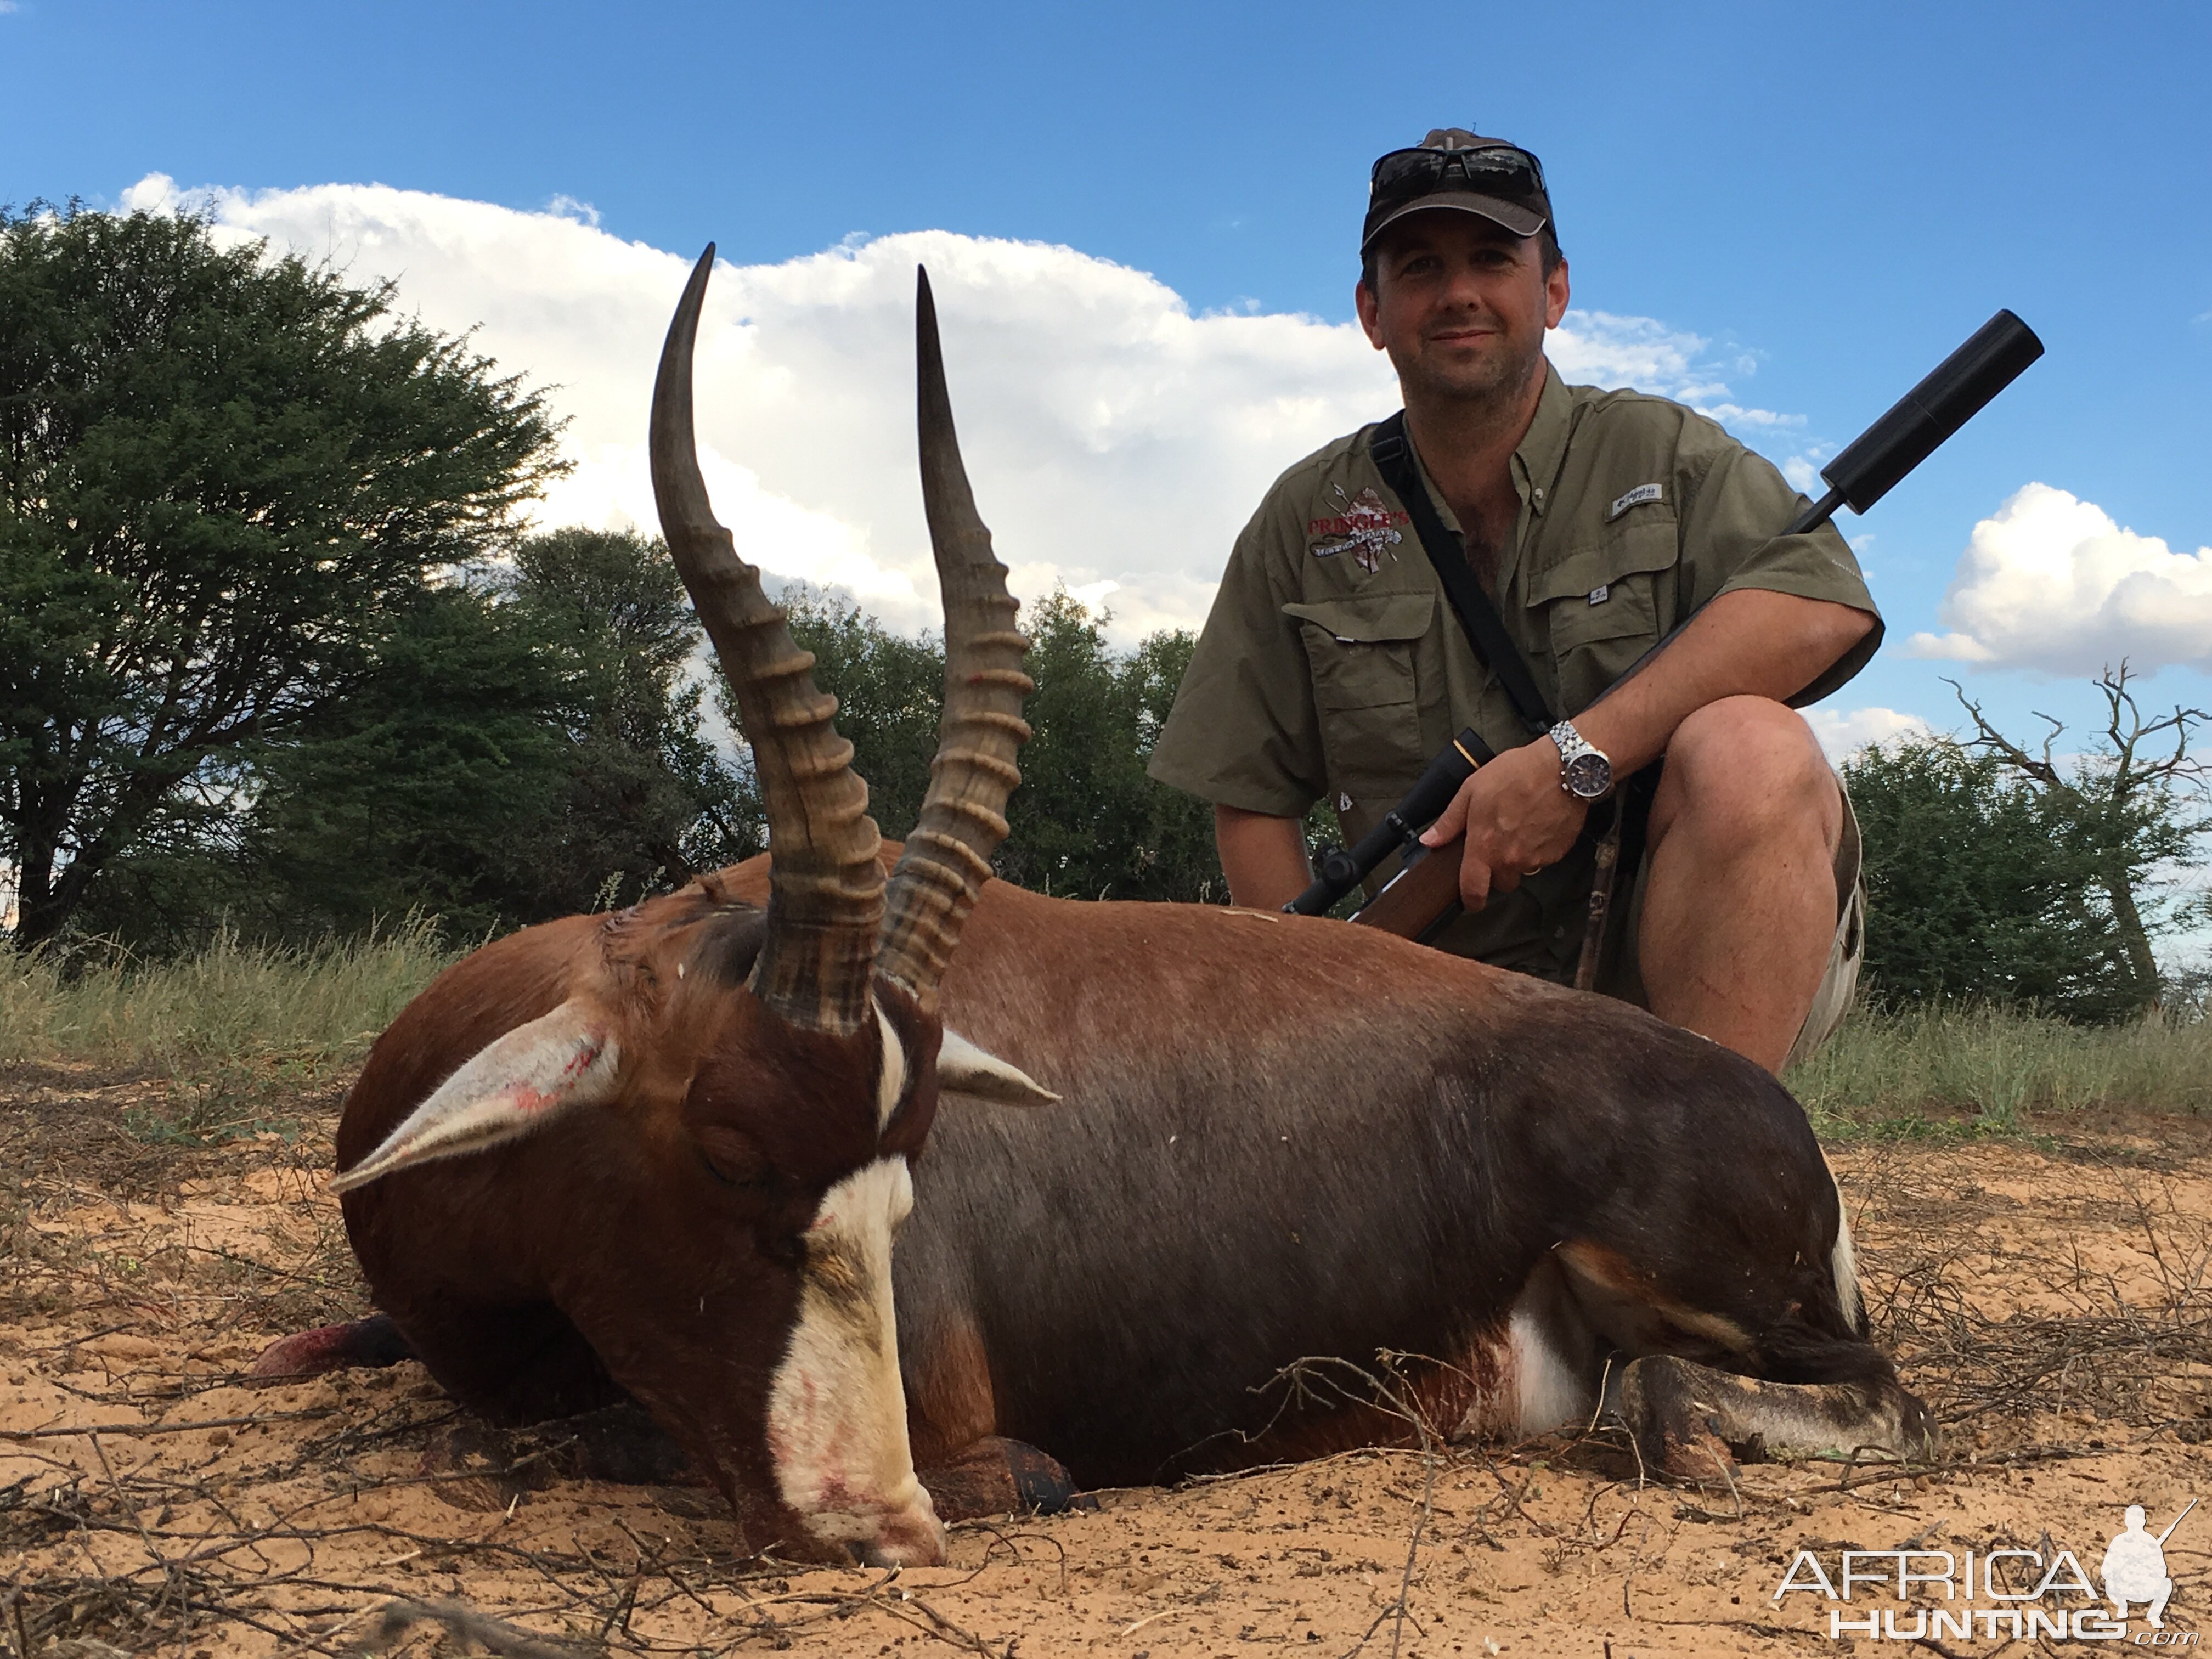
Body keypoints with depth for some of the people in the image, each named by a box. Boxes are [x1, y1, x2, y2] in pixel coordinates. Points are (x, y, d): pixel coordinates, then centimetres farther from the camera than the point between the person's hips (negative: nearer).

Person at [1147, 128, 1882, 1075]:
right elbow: (1251, 796, 10)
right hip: (1473, 1007, 2)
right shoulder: (1308, 521, 10)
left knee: (1743, 748, -32)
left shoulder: (1661, 455, 4)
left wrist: (1578, 758, -24)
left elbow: (1825, 603, -17)